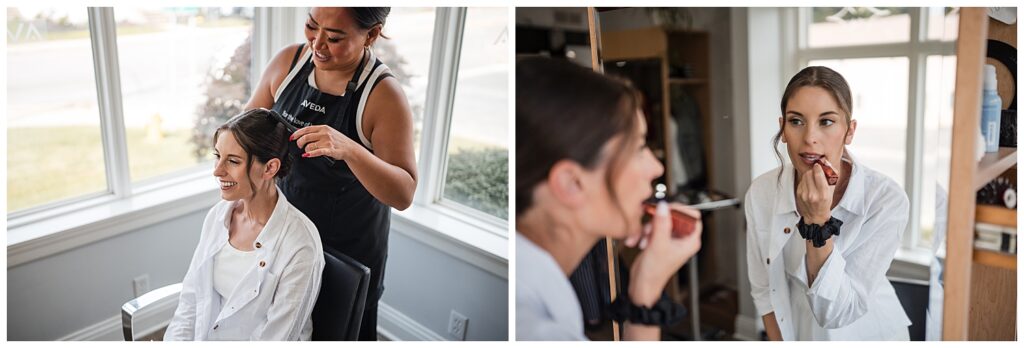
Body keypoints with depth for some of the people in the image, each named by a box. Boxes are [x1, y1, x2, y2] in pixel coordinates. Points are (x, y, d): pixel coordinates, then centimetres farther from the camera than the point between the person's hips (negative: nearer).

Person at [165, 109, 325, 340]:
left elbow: (275, 339, -17)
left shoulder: (300, 245, -21)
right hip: (202, 340, 6)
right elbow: (189, 303, 5)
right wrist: (175, 341, -7)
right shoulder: (218, 215, 0)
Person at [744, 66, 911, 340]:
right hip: (796, 334, 2)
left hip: (869, 335, -2)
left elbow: (836, 312, -27)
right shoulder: (760, 192, -18)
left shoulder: (887, 200, -25)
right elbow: (764, 291, -6)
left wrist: (818, 220, -34)